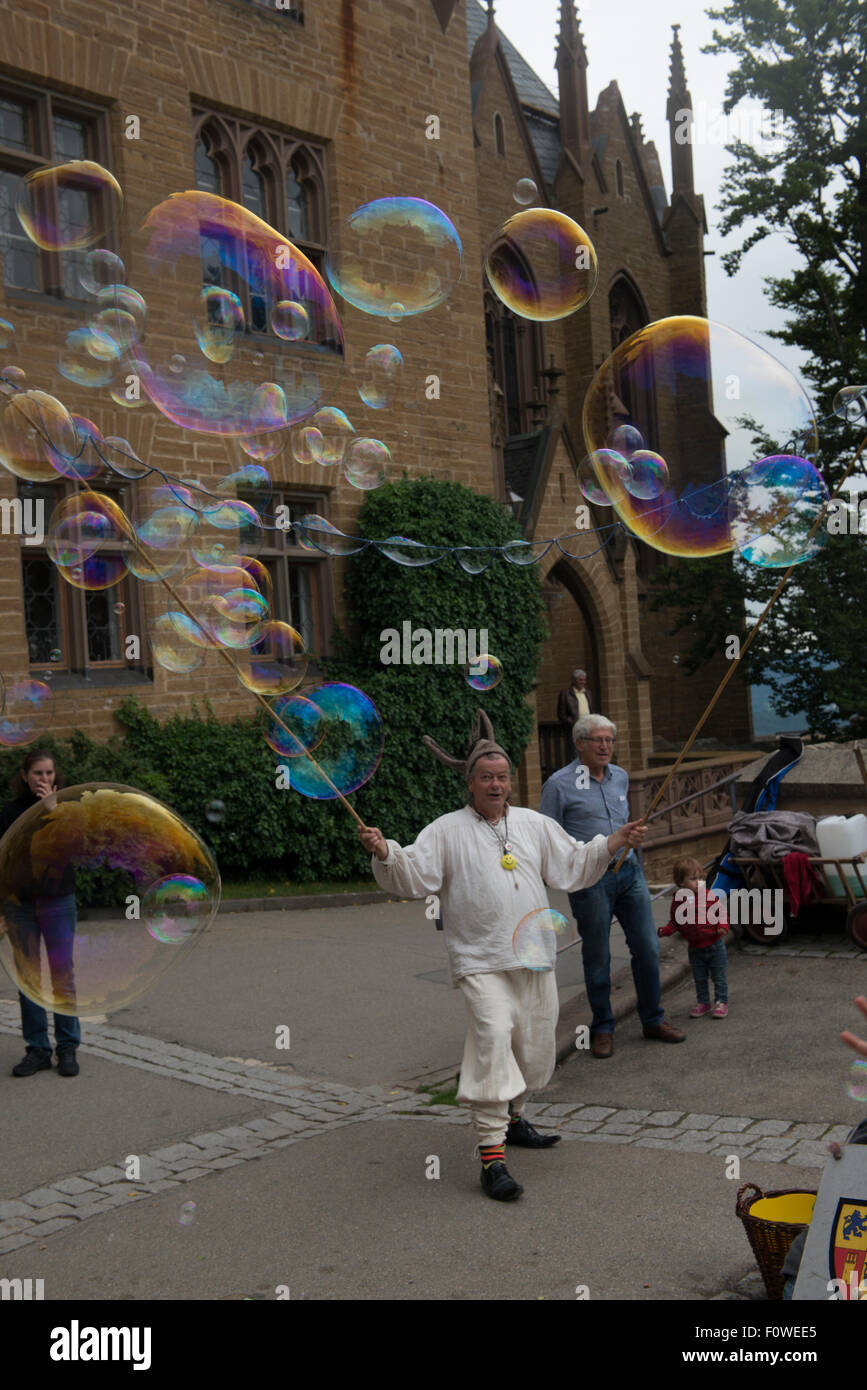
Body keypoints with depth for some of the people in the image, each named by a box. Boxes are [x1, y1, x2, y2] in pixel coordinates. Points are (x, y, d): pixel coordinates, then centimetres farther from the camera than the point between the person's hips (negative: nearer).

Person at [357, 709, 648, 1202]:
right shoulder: (446, 830, 0)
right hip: (481, 963, -5)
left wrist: (613, 843, 4)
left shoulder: (535, 824, 12)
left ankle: (511, 1117, 40)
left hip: (536, 960, 5)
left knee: (536, 1048, 12)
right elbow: (414, 879, -8)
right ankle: (492, 1154, -21)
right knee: (493, 1036, -23)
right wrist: (385, 854, -26)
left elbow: (573, 867, 16)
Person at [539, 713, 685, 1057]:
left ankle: (653, 1020, 20)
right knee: (597, 958, 4)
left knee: (647, 948, 6)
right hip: (590, 880, -5)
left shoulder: (620, 777, 12)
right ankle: (603, 1028, 18)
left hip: (629, 873, 5)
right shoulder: (560, 784, -6)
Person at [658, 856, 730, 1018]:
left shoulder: (711, 897, -13)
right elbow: (674, 922, 1)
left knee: (719, 977, 7)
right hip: (695, 948, 2)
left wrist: (723, 926, -24)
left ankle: (721, 1002, 19)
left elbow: (721, 912, -6)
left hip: (715, 945, -2)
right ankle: (703, 1002, 30)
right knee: (699, 979, 15)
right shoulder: (678, 901, -7)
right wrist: (665, 931, -17)